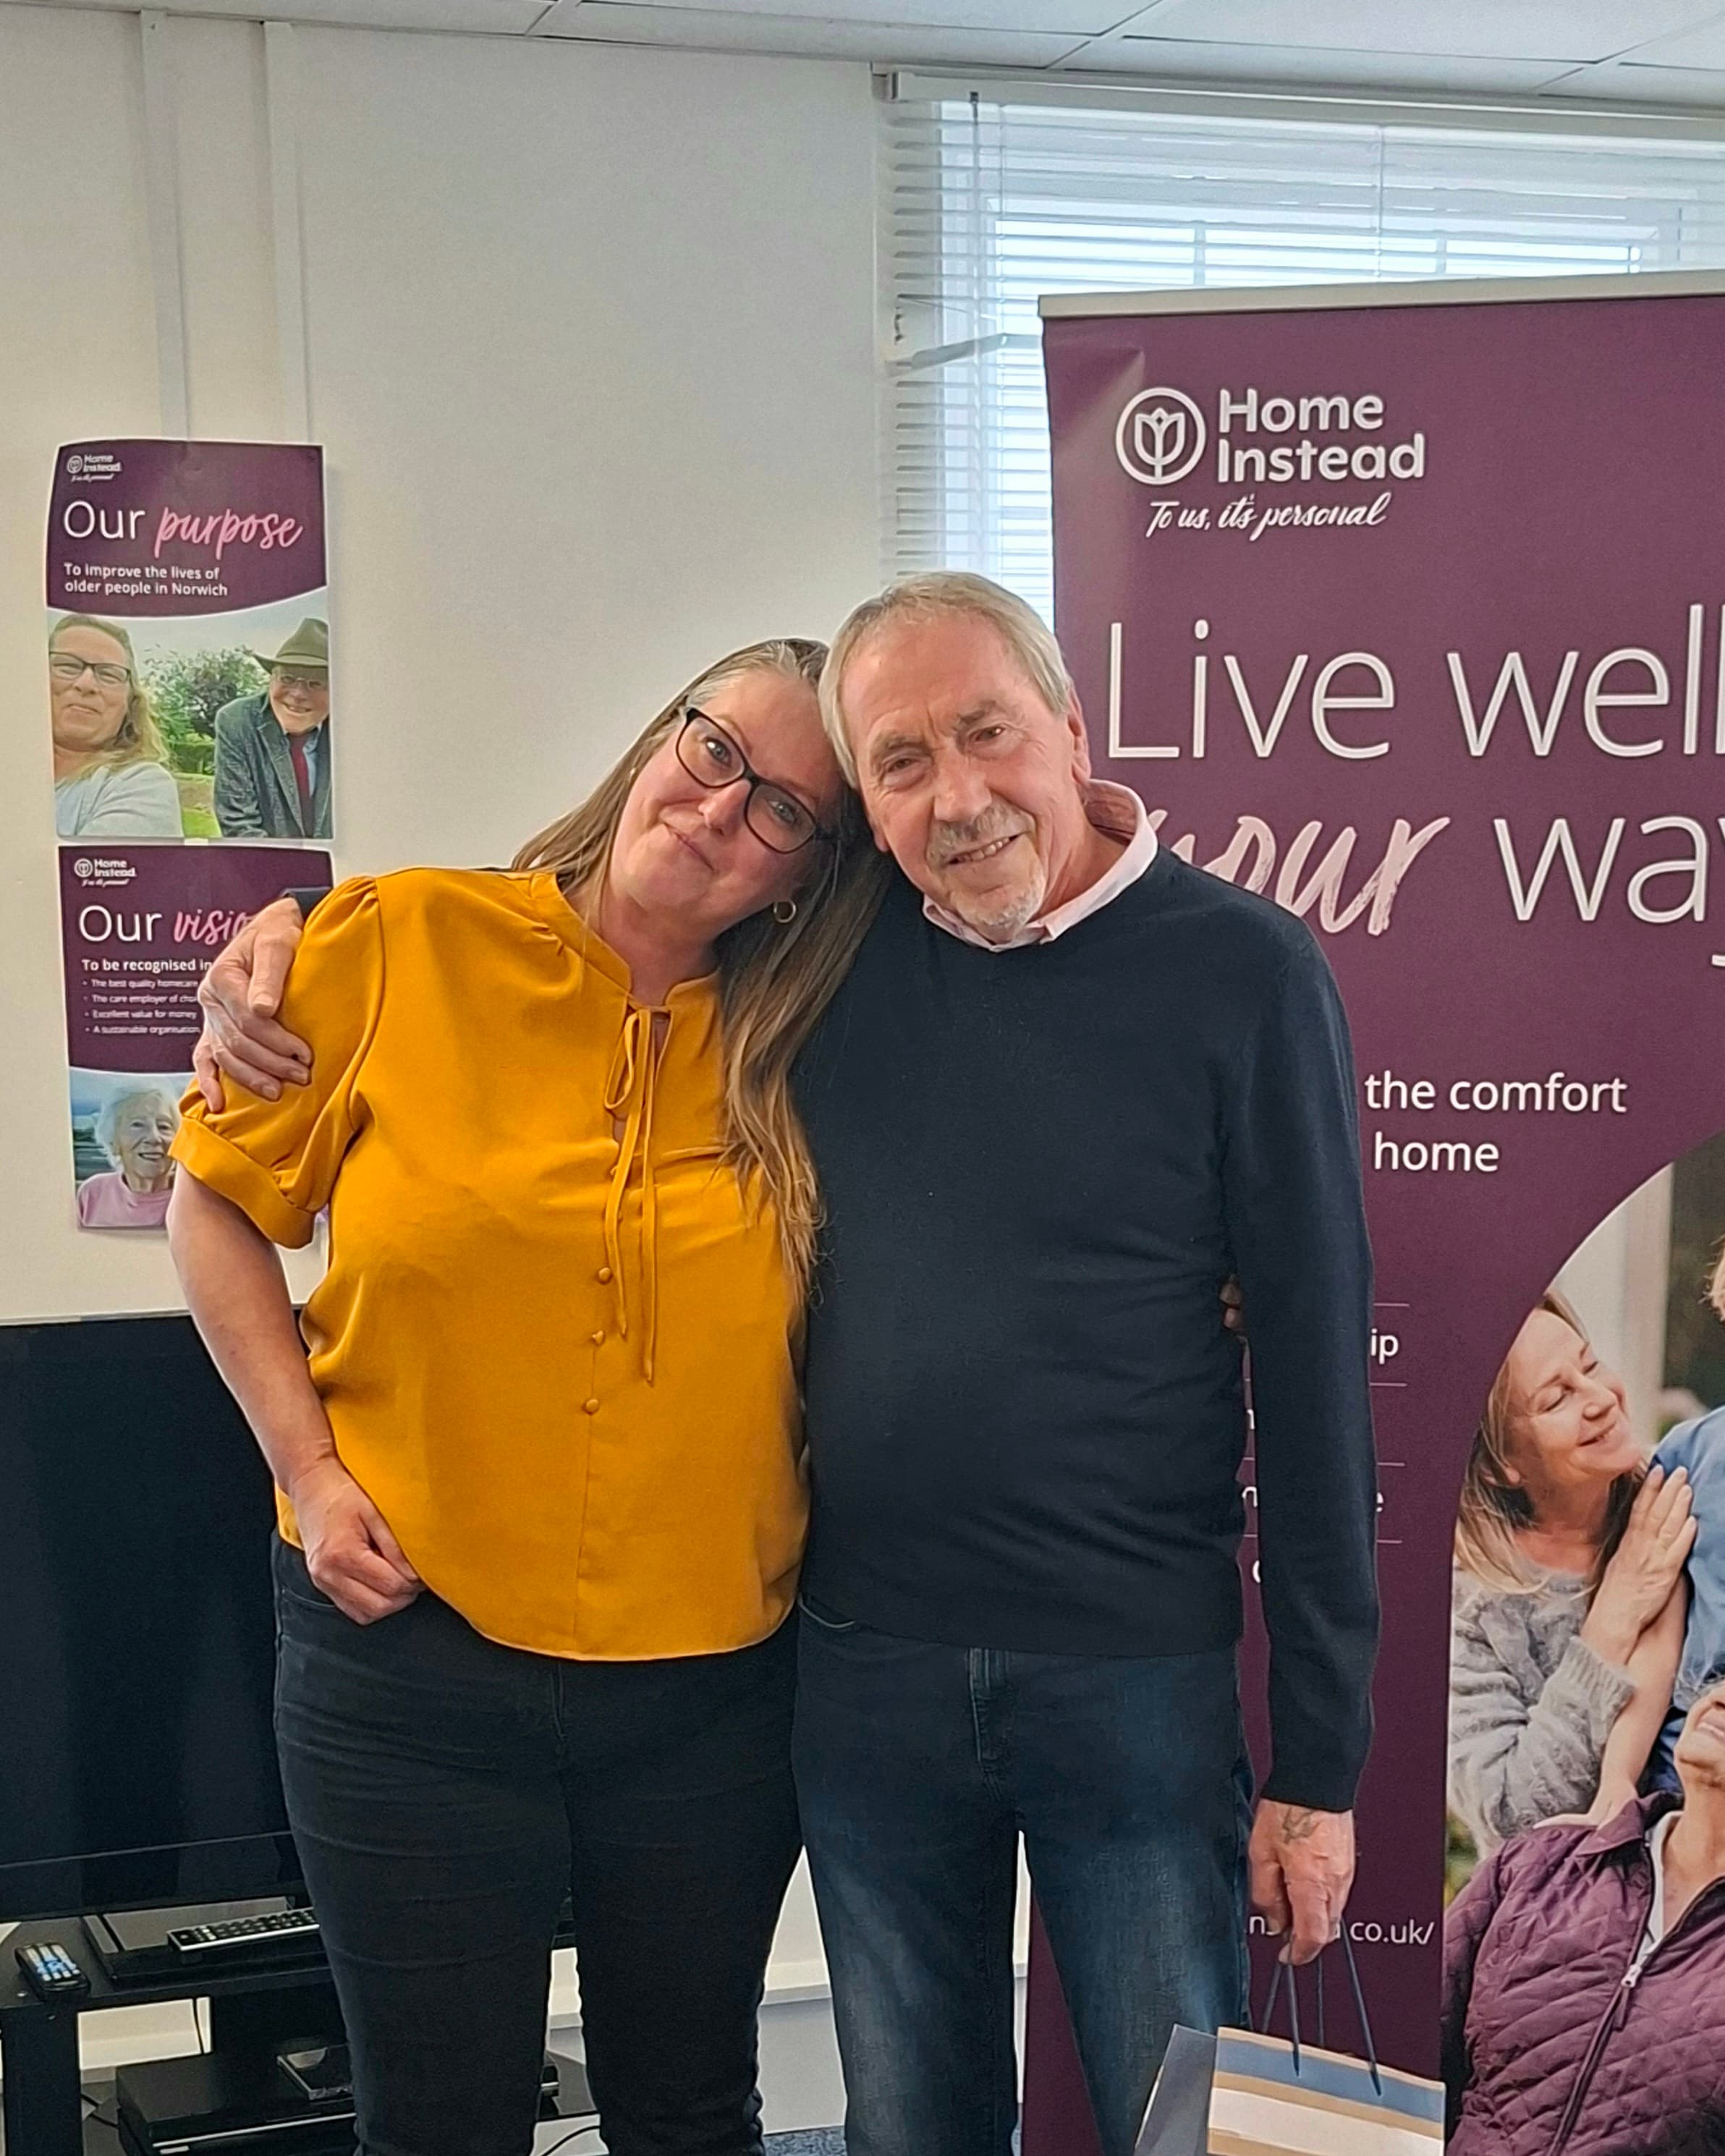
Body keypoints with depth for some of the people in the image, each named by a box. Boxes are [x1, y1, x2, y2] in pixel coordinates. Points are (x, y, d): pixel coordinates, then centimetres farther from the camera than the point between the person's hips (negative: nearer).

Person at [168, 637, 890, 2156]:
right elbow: (221, 1202, 2)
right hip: (412, 1652, -2)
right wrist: (310, 1471, -5)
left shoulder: (796, 1051, -2)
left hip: (711, 1685, 2)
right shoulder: (401, 945, -7)